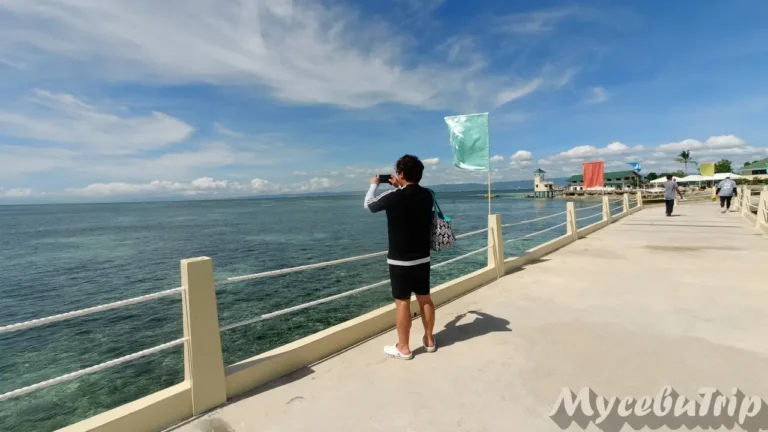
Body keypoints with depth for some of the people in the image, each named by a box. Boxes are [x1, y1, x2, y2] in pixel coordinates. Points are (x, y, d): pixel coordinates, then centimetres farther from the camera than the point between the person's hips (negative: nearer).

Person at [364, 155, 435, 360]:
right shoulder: (427, 195, 0)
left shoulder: (394, 197, -18)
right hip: (422, 258, 6)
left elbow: (369, 204, 1)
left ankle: (403, 348, 16)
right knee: (425, 298, 16)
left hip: (400, 260, -6)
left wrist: (374, 185, 18)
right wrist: (398, 188, 27)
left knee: (402, 302, 4)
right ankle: (429, 340, 31)